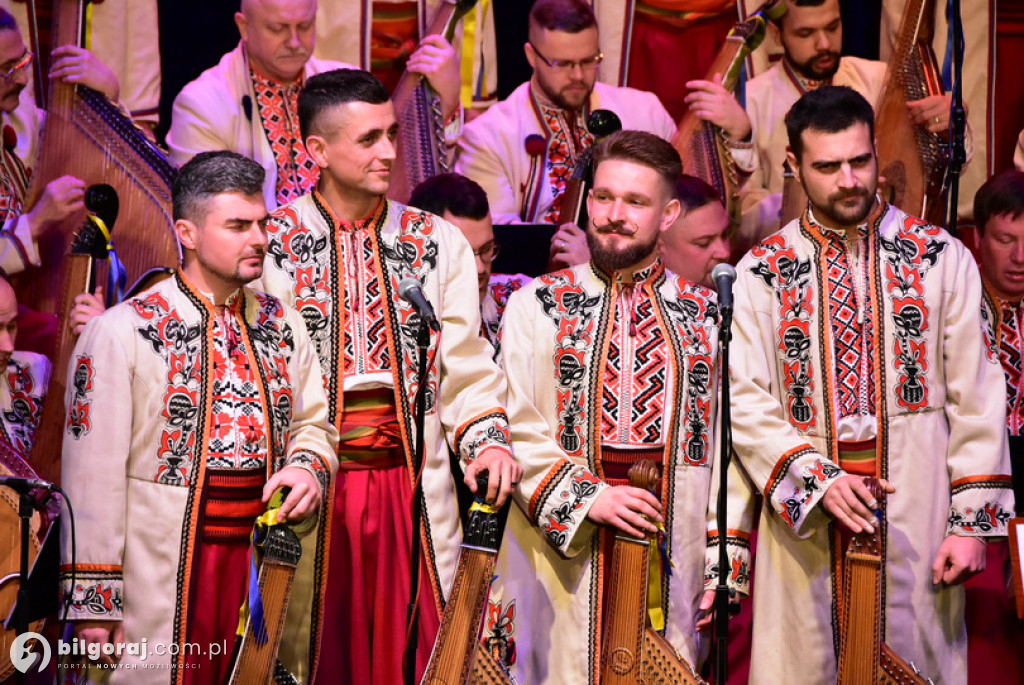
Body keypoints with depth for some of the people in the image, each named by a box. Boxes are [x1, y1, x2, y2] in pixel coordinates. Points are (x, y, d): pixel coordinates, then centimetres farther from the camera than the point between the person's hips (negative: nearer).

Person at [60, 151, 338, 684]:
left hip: (266, 570, 5)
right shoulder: (120, 332, -6)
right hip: (163, 587, -5)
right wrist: (93, 602, -12)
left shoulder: (281, 325, 10)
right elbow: (94, 476, -9)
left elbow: (313, 422, 20)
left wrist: (307, 468, -5)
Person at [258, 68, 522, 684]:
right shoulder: (272, 243, 1)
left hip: (414, 488, 2)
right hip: (309, 488, -2)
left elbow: (465, 363, 7)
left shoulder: (439, 243, 10)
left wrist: (487, 442, -9)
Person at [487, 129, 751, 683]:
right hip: (564, 561, -1)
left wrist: (724, 560, 2)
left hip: (673, 565, 2)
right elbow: (514, 429, -2)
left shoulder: (707, 317, 9)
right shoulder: (535, 306, 4)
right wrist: (585, 498, -14)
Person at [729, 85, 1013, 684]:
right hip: (806, 525, 0)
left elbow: (976, 398, 1)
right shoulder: (762, 273, 4)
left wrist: (972, 520, -5)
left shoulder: (942, 259, 3)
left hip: (917, 522, 0)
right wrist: (817, 479, -15)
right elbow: (746, 404, -2)